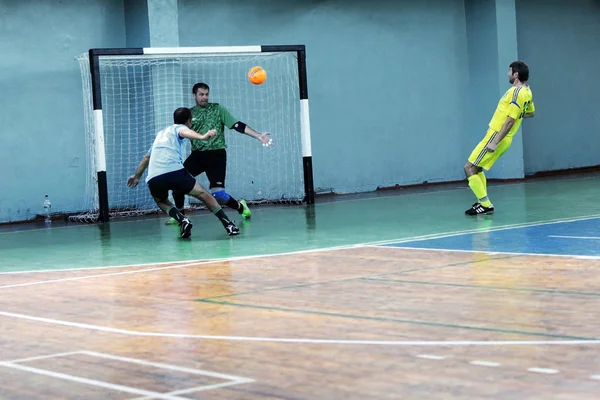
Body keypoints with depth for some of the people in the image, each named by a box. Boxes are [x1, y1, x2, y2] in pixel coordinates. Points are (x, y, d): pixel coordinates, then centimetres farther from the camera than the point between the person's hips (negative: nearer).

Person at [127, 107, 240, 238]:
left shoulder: (161, 133, 35)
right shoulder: (179, 128, 17)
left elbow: (147, 157, 47)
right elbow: (184, 132, -11)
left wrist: (136, 176, 61)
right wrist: (202, 137, -31)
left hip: (153, 178, 5)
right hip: (174, 172, -5)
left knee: (161, 201, 31)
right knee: (203, 194, 8)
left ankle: (182, 220, 5)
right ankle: (228, 224, -3)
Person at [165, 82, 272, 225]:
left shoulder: (217, 109, 3)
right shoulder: (189, 114, 9)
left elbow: (238, 125, -2)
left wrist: (258, 136, -10)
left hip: (216, 154, -3)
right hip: (197, 155, 3)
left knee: (218, 194, -16)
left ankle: (240, 206, 15)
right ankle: (180, 215, 5)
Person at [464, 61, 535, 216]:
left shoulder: (517, 92, -19)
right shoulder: (527, 91, 9)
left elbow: (510, 121, -24)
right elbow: (530, 113, 28)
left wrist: (495, 143, -25)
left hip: (497, 136, -10)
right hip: (504, 139, 10)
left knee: (469, 168, -6)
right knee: (476, 168, 19)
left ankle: (485, 205, -7)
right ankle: (483, 202, 17)